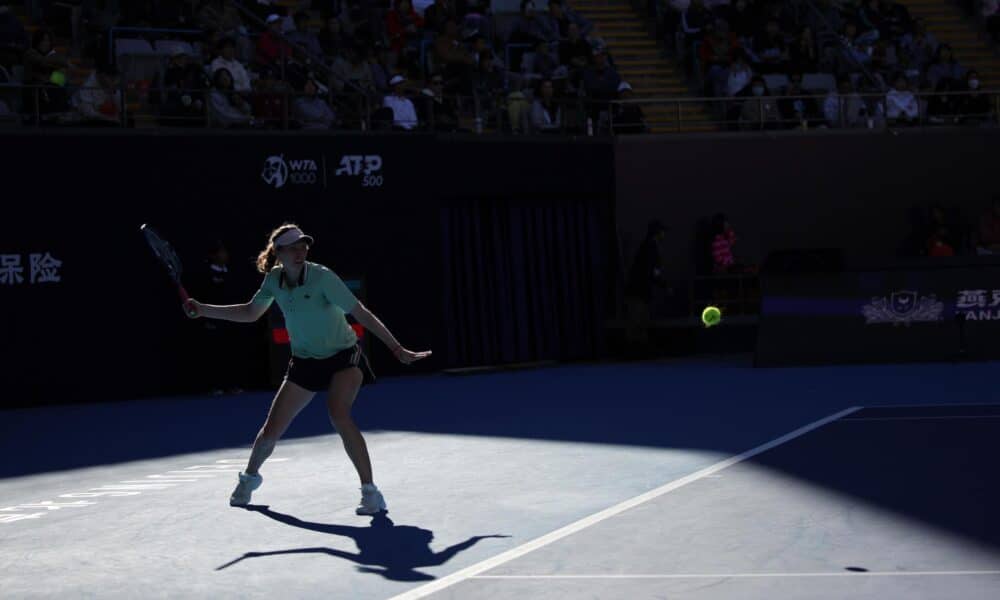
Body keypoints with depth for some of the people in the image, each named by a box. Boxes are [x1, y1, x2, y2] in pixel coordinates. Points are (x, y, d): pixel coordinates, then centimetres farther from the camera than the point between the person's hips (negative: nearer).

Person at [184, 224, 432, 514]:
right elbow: (250, 313, 11)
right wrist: (202, 310, 5)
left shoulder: (322, 277, -23)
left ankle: (370, 492, -26)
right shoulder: (274, 279, -7)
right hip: (305, 362, 5)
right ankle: (250, 477, 38)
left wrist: (396, 348, -24)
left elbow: (361, 313, -21)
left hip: (343, 357, -5)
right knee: (271, 431, 5)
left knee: (338, 413, -32)